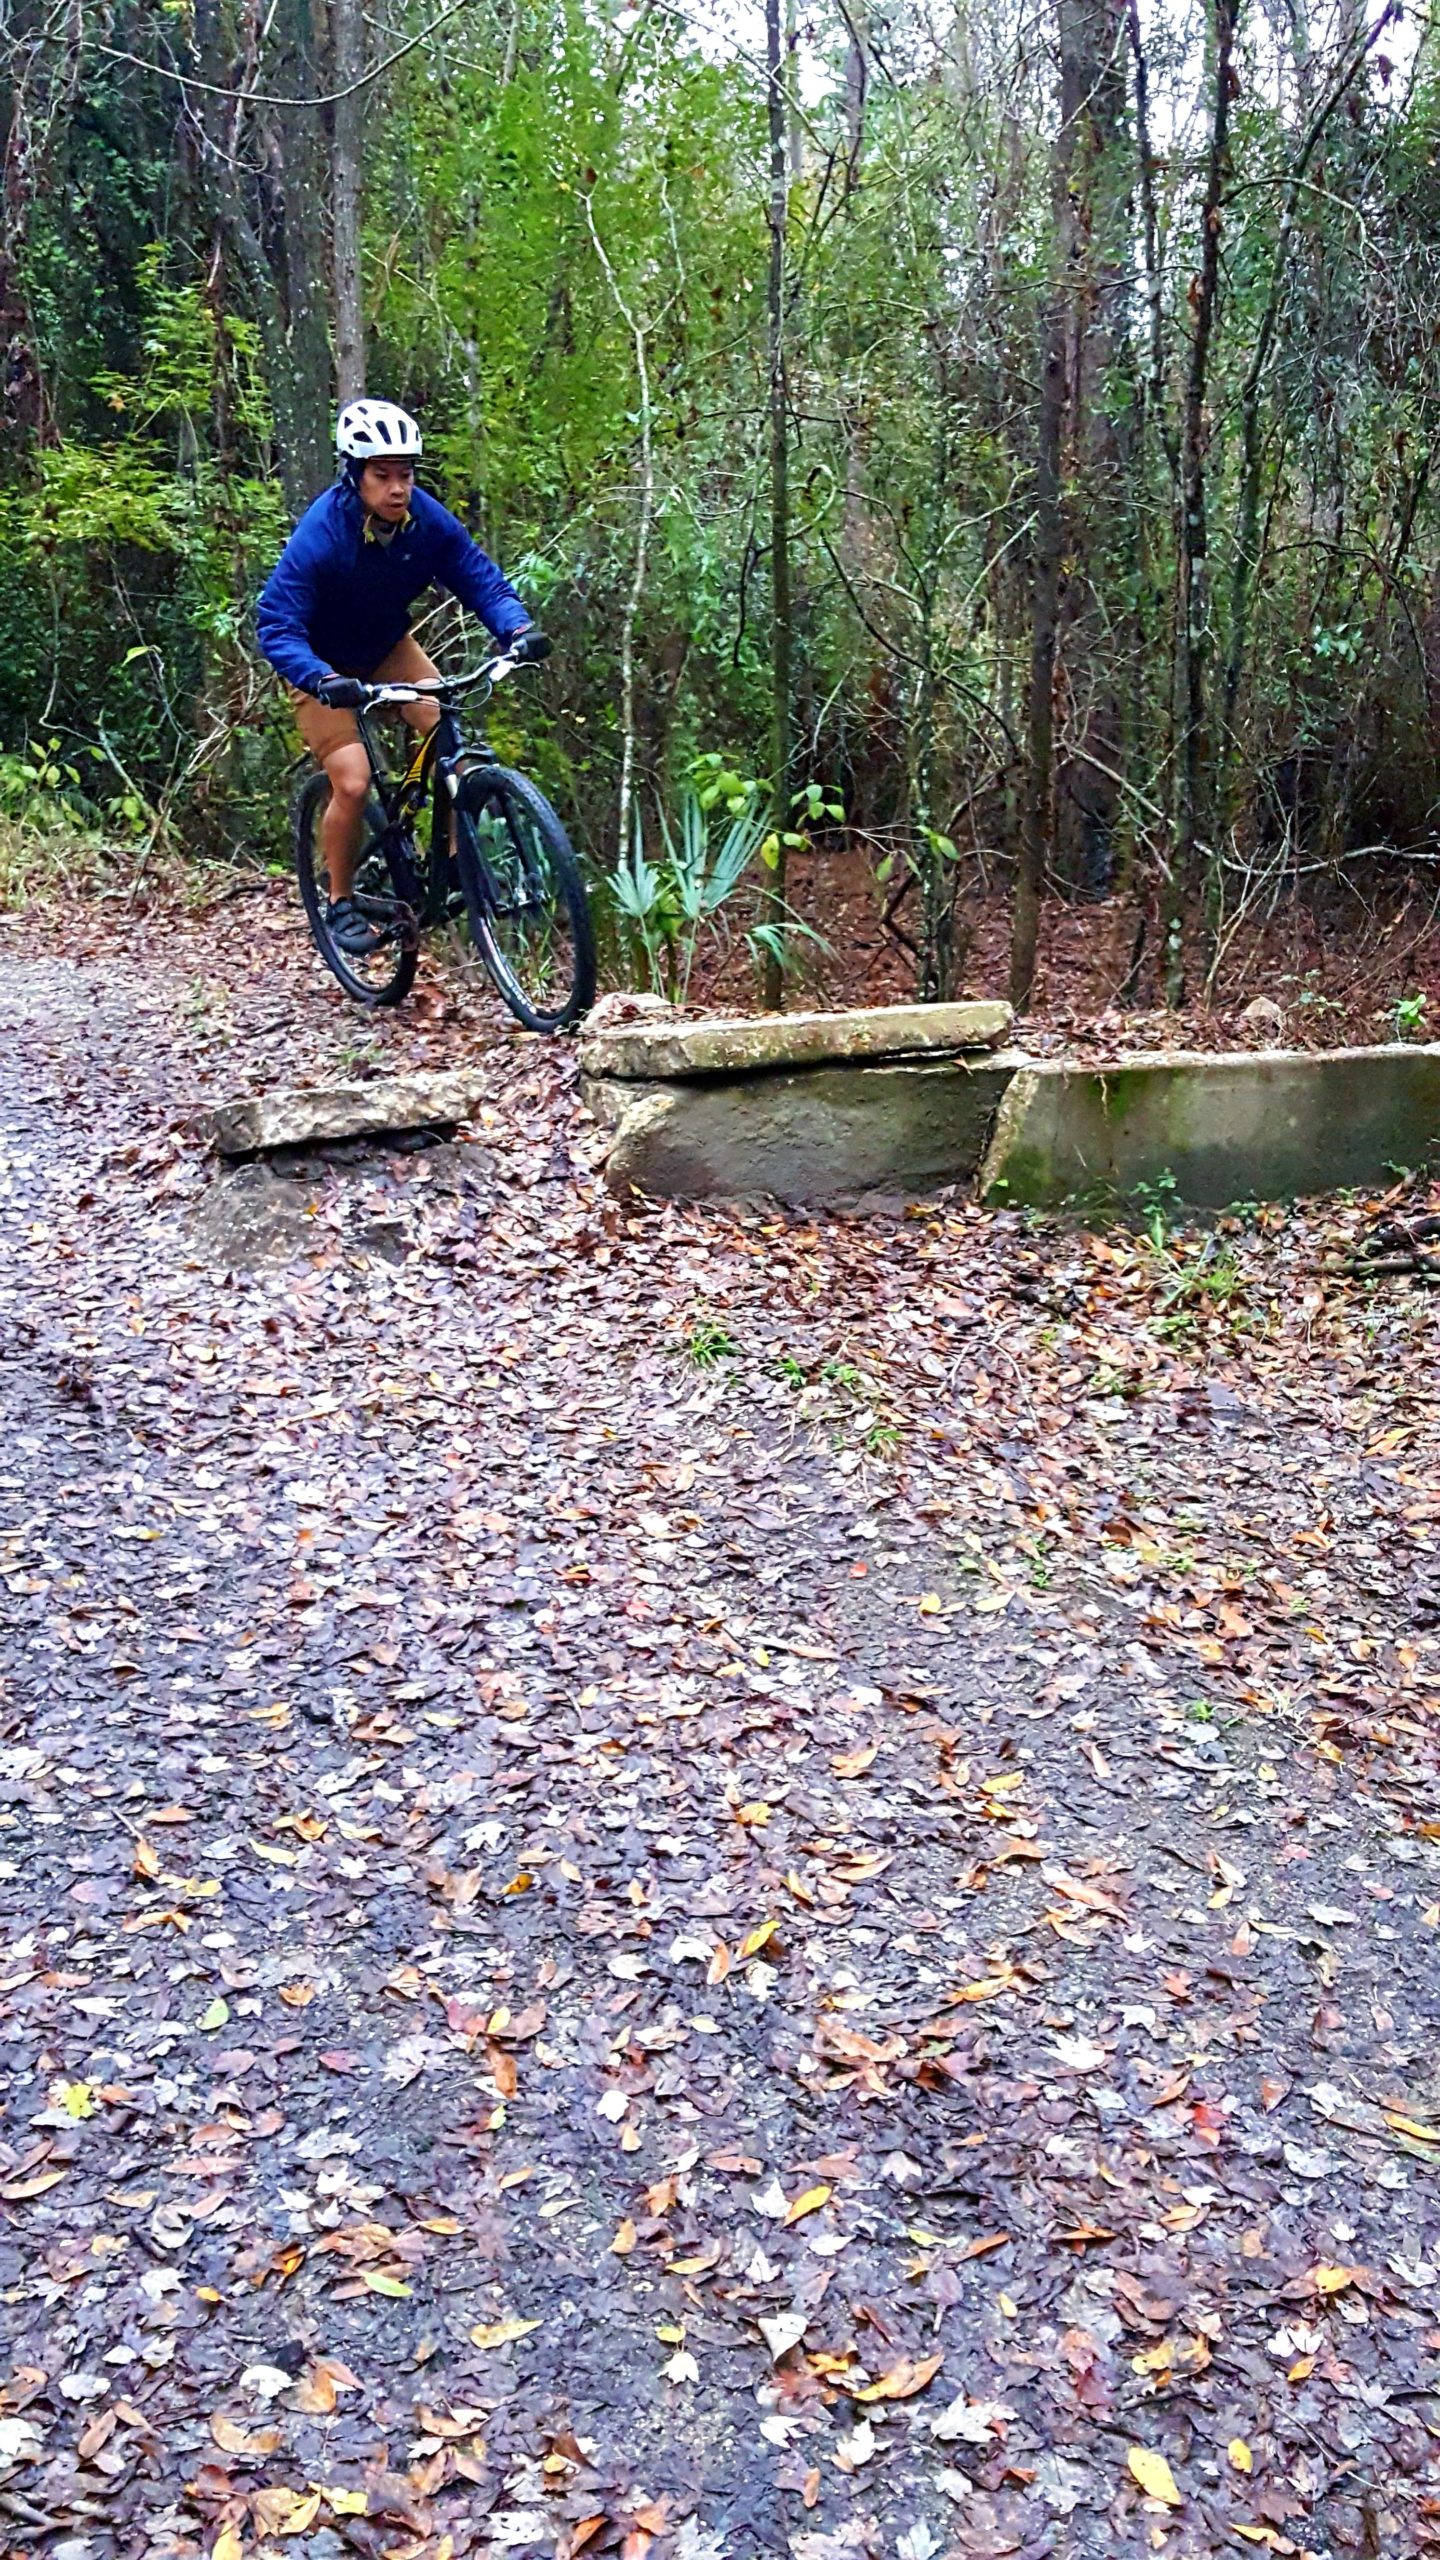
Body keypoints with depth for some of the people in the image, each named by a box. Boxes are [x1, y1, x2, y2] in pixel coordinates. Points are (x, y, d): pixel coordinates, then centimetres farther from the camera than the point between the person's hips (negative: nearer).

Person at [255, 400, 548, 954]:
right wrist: (322, 679, -50)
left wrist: (518, 629, -34)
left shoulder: (428, 520, -19)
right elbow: (276, 624, -33)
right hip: (324, 667, -4)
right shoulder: (320, 535, -31)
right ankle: (340, 902, 2)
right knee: (353, 782, -18)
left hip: (389, 650, 4)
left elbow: (480, 578, -13)